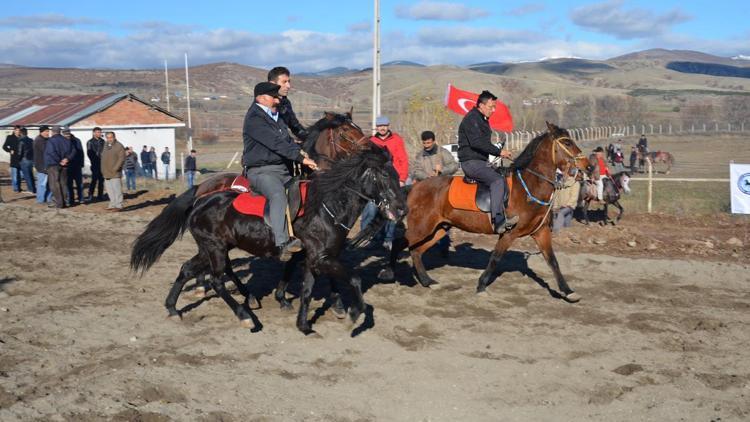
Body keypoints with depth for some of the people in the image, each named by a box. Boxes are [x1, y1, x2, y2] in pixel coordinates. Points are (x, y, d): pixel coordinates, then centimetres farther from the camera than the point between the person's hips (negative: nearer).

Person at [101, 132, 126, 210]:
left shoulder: (119, 146, -7)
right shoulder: (106, 146, 16)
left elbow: (121, 159, -13)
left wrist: (115, 168, -18)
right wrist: (103, 170, 15)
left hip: (115, 173, -8)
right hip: (106, 173, 8)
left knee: (117, 189, -9)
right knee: (109, 189, 10)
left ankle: (118, 205, -5)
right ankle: (112, 204, 17)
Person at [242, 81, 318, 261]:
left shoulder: (276, 116, 19)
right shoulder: (254, 119, -11)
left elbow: (287, 140, 22)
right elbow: (276, 143, -20)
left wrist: (300, 151, 1)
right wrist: (301, 158, -23)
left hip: (283, 169, 10)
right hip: (261, 171, -10)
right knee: (278, 194, -35)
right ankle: (282, 243, -45)